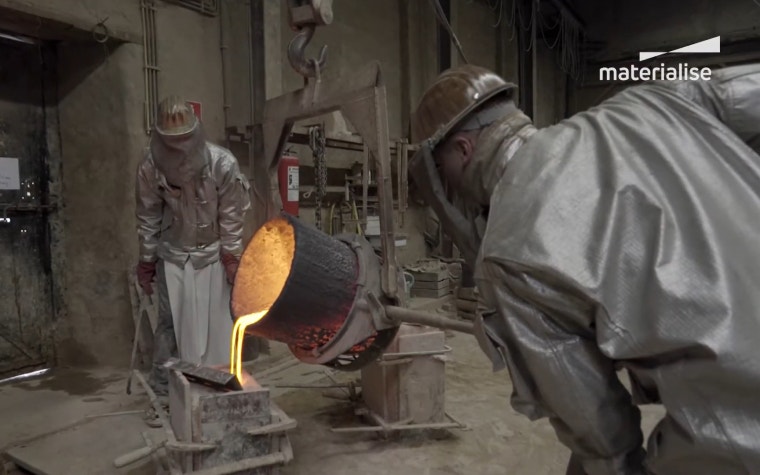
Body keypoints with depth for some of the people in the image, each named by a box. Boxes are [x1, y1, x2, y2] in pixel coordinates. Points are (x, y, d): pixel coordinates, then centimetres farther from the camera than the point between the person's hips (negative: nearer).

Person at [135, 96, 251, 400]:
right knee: (172, 321, 3)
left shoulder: (223, 164, -23)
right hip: (174, 255, 1)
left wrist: (232, 256, -8)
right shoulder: (150, 168, -17)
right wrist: (146, 261, 1)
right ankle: (163, 387, 19)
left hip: (213, 253, 0)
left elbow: (231, 214, -12)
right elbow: (148, 218, -4)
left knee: (217, 320, 4)